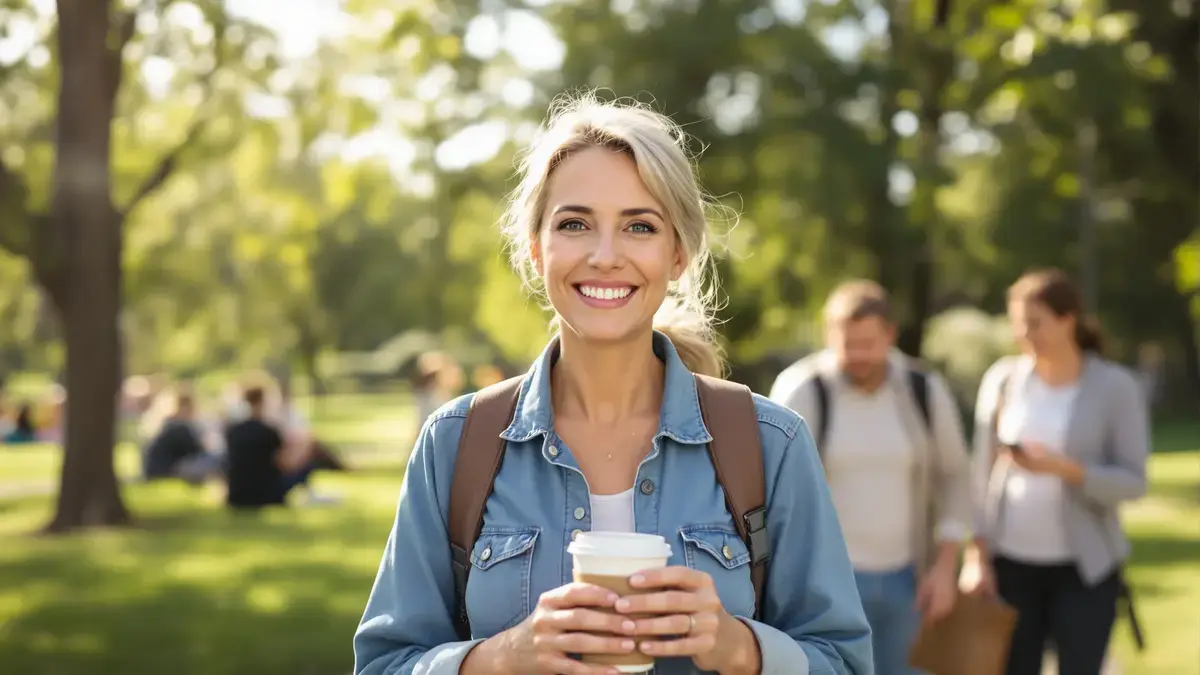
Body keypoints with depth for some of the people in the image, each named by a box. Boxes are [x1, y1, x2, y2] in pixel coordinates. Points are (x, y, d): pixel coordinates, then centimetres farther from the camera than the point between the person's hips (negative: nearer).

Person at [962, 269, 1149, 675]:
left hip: (1084, 568, -2)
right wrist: (979, 555, 0)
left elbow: (1134, 482, -8)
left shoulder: (1115, 387, -5)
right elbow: (983, 472, 4)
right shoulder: (1003, 378, 1)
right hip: (1011, 563, 2)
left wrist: (1064, 468, -24)